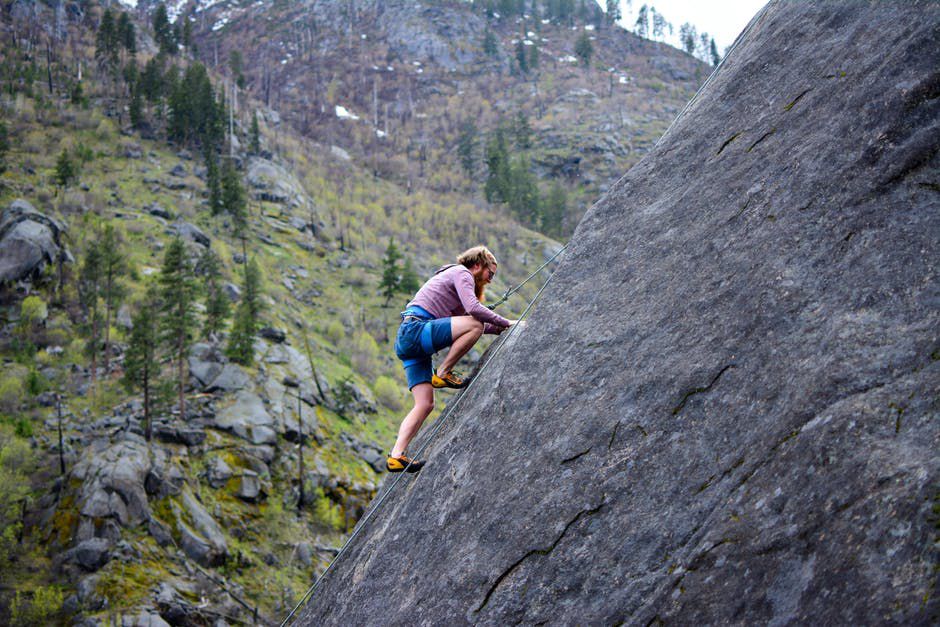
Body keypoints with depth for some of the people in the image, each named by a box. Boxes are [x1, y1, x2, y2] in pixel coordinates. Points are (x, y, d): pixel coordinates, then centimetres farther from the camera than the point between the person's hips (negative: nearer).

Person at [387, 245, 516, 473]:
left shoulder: (456, 276, 32)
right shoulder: (461, 273, 1)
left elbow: (465, 316, 32)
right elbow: (473, 309, -15)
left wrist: (500, 329, 23)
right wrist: (505, 323, -7)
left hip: (406, 342, 10)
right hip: (415, 328, -10)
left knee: (425, 404, 2)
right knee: (475, 325, -22)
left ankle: (396, 455, -5)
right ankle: (443, 373, -11)